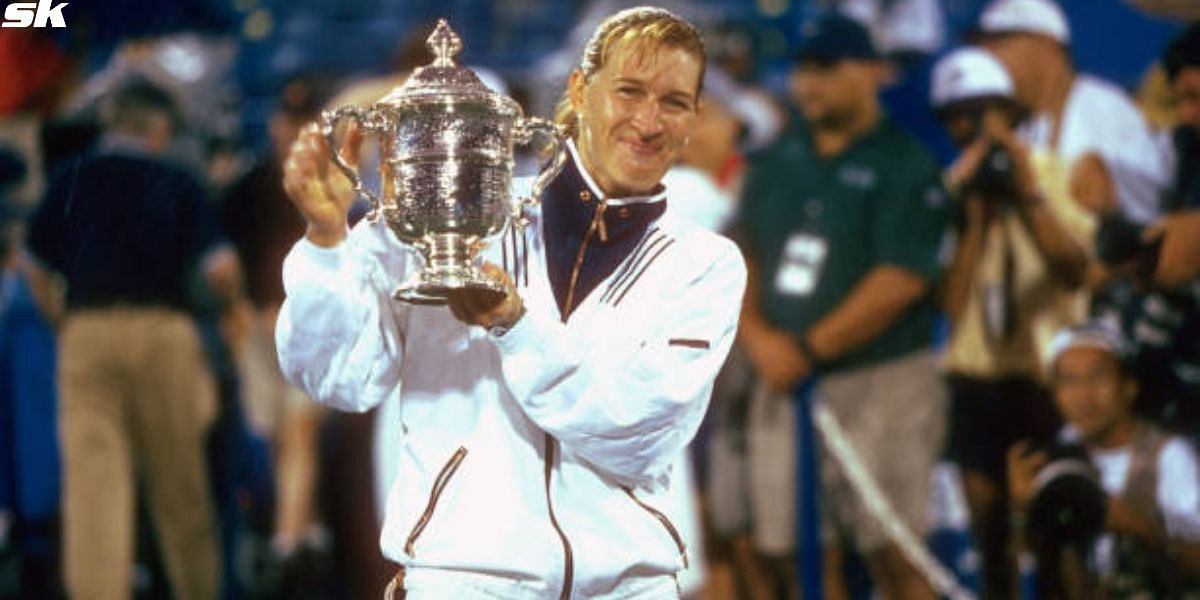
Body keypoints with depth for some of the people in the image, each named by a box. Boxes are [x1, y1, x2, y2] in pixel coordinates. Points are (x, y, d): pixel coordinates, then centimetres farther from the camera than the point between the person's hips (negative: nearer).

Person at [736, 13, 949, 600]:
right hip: (786, 387, 6)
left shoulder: (905, 166, -6)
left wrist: (808, 349, -14)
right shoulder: (775, 162, 14)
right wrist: (757, 335, -4)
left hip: (880, 381, -6)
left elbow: (900, 281, -14)